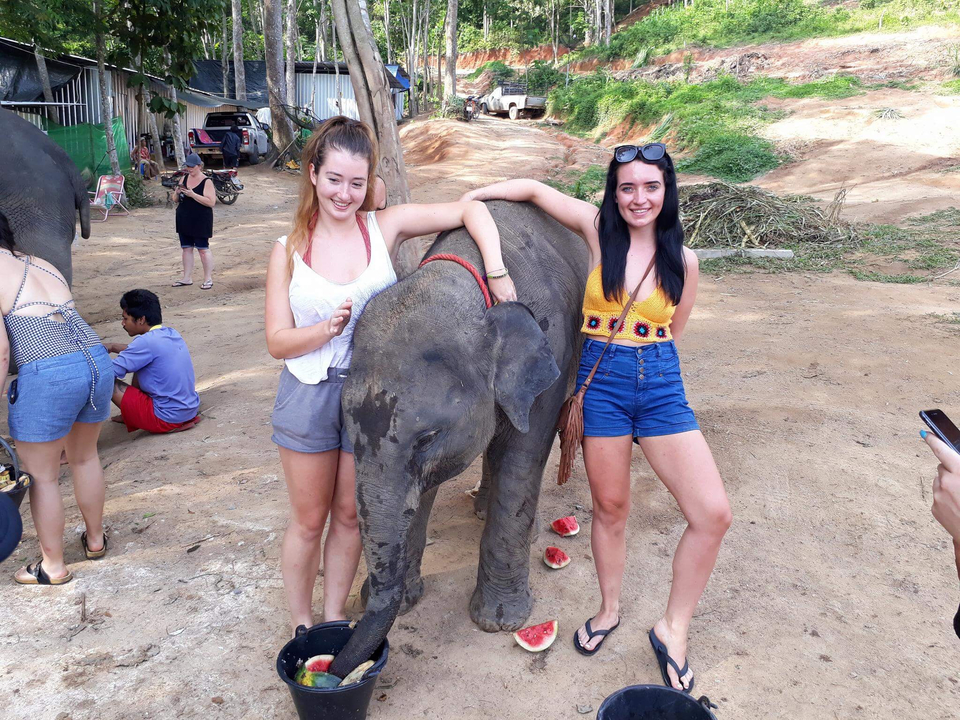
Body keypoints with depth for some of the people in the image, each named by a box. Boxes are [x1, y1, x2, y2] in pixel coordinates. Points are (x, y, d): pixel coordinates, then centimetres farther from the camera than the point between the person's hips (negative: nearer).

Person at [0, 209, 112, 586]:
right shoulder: (42, 265, 20)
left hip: (48, 375, -7)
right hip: (97, 359, 7)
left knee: (41, 476, 14)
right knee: (85, 457, 28)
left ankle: (53, 565, 29)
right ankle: (95, 539, 45)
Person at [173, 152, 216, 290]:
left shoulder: (206, 182, -9)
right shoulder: (185, 178, 9)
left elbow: (211, 202, -20)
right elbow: (176, 199, 15)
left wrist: (192, 194, -24)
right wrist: (177, 192, -8)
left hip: (200, 221, -6)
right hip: (184, 220, 6)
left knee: (203, 248, -3)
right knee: (186, 248, 11)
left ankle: (208, 279, 6)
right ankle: (187, 278, 20)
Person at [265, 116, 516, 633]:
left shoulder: (386, 227, -5)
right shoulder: (289, 250, -3)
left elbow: (472, 211, -9)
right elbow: (277, 341, -4)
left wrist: (497, 276, -22)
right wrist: (329, 328, -21)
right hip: (308, 396, 0)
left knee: (350, 515, 14)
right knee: (308, 520, 12)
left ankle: (334, 618, 35)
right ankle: (301, 626, 34)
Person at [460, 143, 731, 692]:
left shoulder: (681, 260, 2)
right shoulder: (598, 230, -2)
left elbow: (673, 334, 12)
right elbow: (534, 189, 5)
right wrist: (470, 198, 5)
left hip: (661, 384, 2)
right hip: (601, 383, -1)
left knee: (714, 514, -6)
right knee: (610, 507, 12)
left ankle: (673, 631, 14)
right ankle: (609, 610, 38)